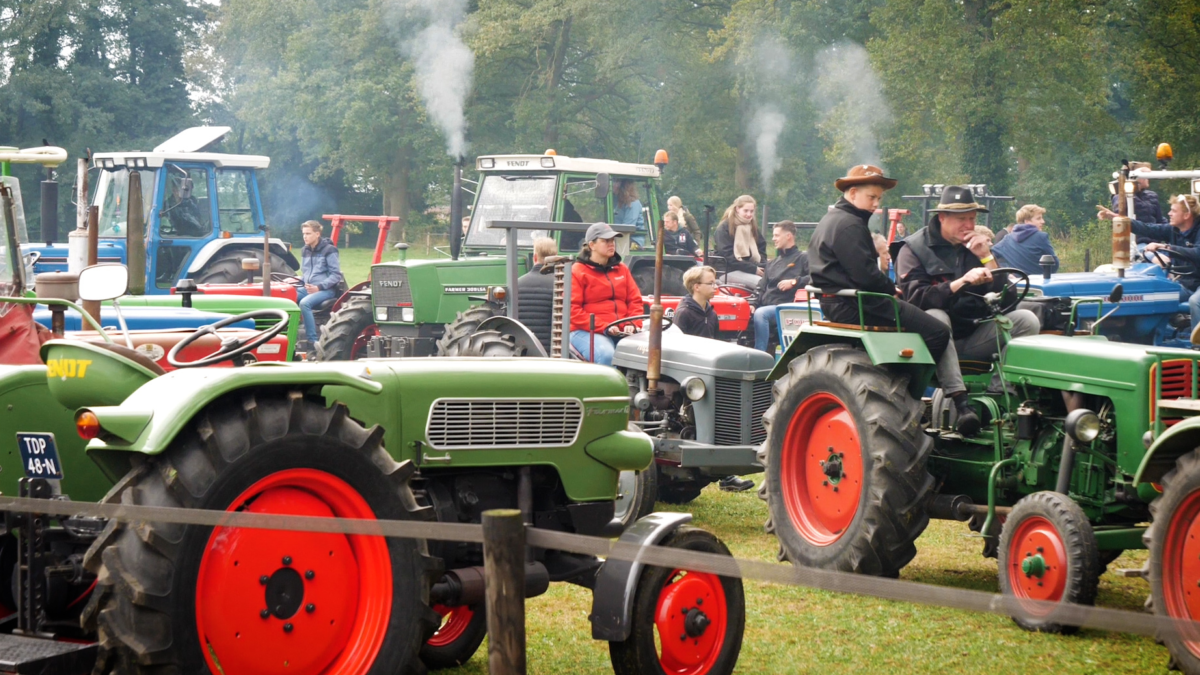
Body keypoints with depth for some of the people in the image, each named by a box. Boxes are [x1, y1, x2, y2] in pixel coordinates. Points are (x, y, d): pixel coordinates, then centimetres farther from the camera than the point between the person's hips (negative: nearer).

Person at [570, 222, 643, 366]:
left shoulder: (622, 269, 19)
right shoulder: (577, 272, 2)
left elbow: (635, 300, 18)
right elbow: (572, 309, -6)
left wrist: (631, 324, -3)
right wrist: (603, 327, -16)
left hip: (621, 332, 5)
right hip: (586, 332, -5)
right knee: (606, 355, -36)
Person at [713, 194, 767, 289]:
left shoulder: (753, 227, 17)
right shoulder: (725, 227, -4)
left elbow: (762, 249, 18)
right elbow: (728, 256, -12)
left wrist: (761, 267, -5)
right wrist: (753, 269, -17)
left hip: (752, 268, 6)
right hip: (730, 271, -6)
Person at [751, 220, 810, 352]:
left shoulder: (803, 258, 6)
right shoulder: (772, 264, 29)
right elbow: (762, 288, 21)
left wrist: (794, 282, -18)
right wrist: (754, 304, 3)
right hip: (766, 307, 7)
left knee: (761, 314, -34)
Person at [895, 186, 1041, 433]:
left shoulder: (977, 246, 12)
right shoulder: (914, 249, -2)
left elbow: (1006, 298, 2)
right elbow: (915, 296, -20)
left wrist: (986, 258, -9)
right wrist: (961, 282, -29)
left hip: (974, 335, 5)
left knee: (1025, 320, -15)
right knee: (935, 317, -37)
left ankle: (997, 394, -24)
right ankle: (959, 401, -42)